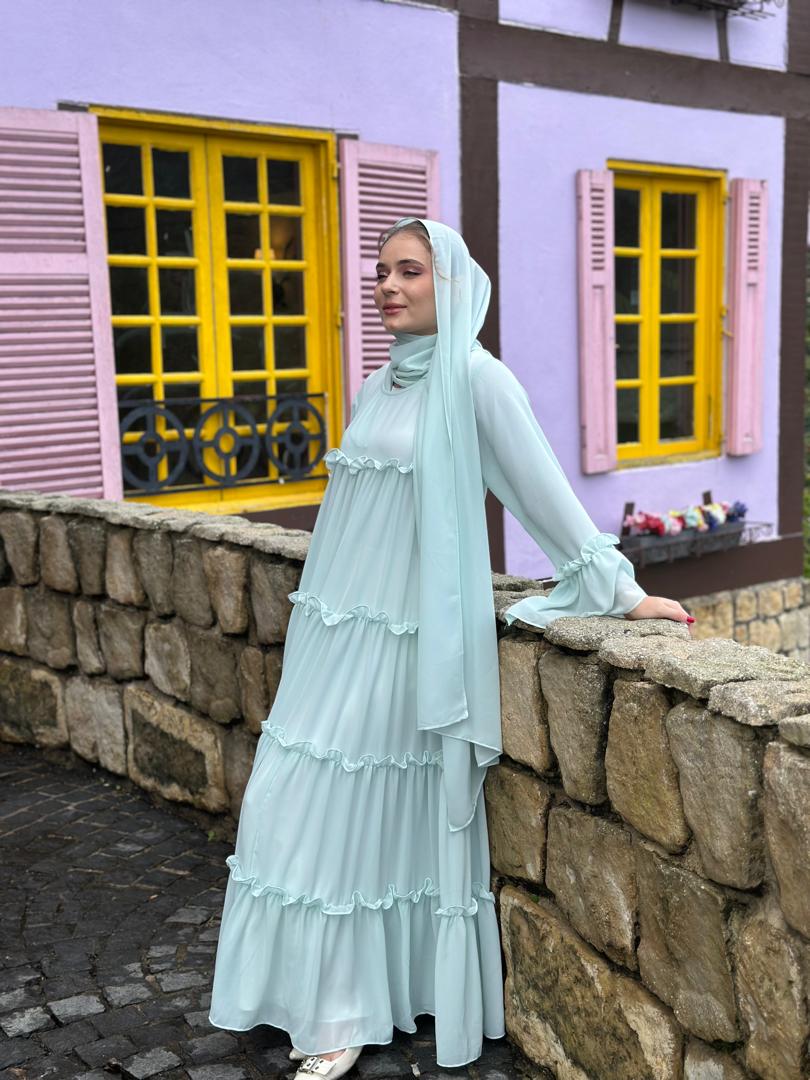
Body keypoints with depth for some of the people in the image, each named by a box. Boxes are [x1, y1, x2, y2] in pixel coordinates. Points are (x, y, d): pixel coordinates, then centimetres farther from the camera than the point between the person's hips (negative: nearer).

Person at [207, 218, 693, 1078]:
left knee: (386, 815, 0)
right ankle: (338, 998, 26)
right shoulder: (376, 387, 12)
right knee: (306, 802, 10)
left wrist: (620, 592, -9)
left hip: (403, 638, -8)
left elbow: (546, 493, -10)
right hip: (335, 628, 8)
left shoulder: (475, 378, -10)